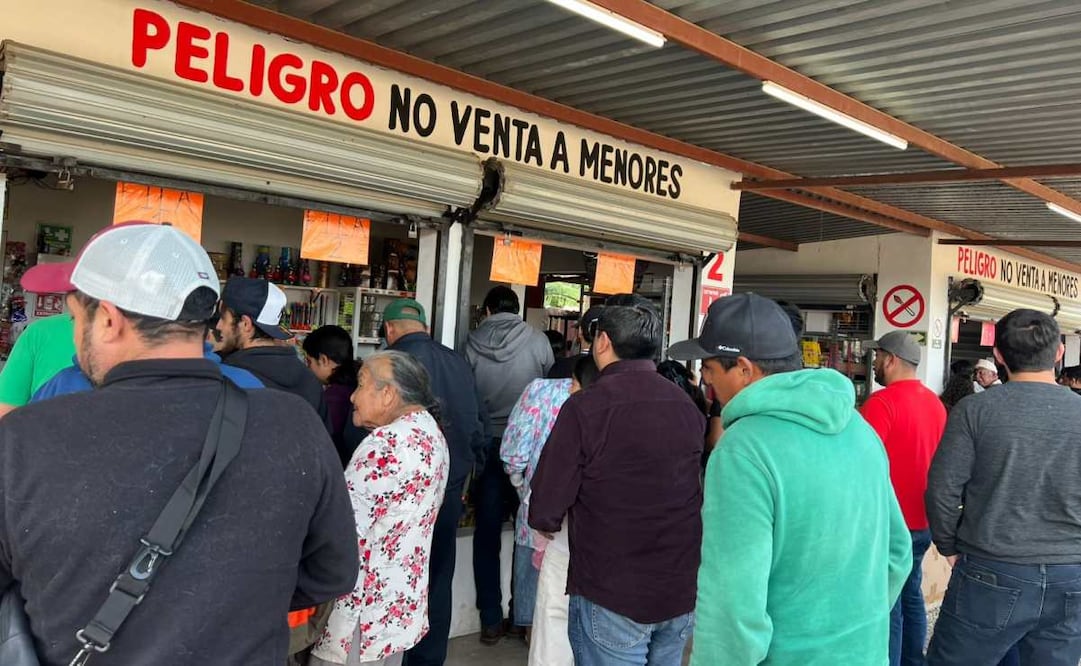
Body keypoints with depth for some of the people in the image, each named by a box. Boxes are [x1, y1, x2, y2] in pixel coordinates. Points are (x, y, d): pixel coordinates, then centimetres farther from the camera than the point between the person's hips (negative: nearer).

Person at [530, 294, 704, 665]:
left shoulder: (585, 407, -16)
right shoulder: (688, 406, 0)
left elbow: (545, 514, -16)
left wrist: (548, 519, 6)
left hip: (611, 597, -5)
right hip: (683, 593, 5)